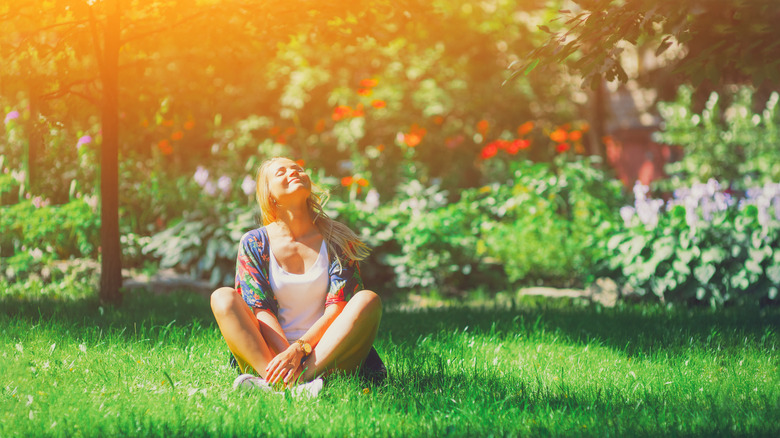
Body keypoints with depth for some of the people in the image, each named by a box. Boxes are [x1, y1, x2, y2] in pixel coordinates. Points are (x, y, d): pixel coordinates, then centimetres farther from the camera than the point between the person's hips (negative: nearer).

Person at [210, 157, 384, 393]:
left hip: (325, 353, 0)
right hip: (270, 355, 0)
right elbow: (260, 311, -3)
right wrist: (286, 354, -23)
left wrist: (299, 348, -23)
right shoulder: (254, 243, 6)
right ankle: (276, 379, -43)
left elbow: (338, 308, -5)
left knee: (368, 299, -24)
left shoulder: (336, 240, 6)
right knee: (223, 297, -20)